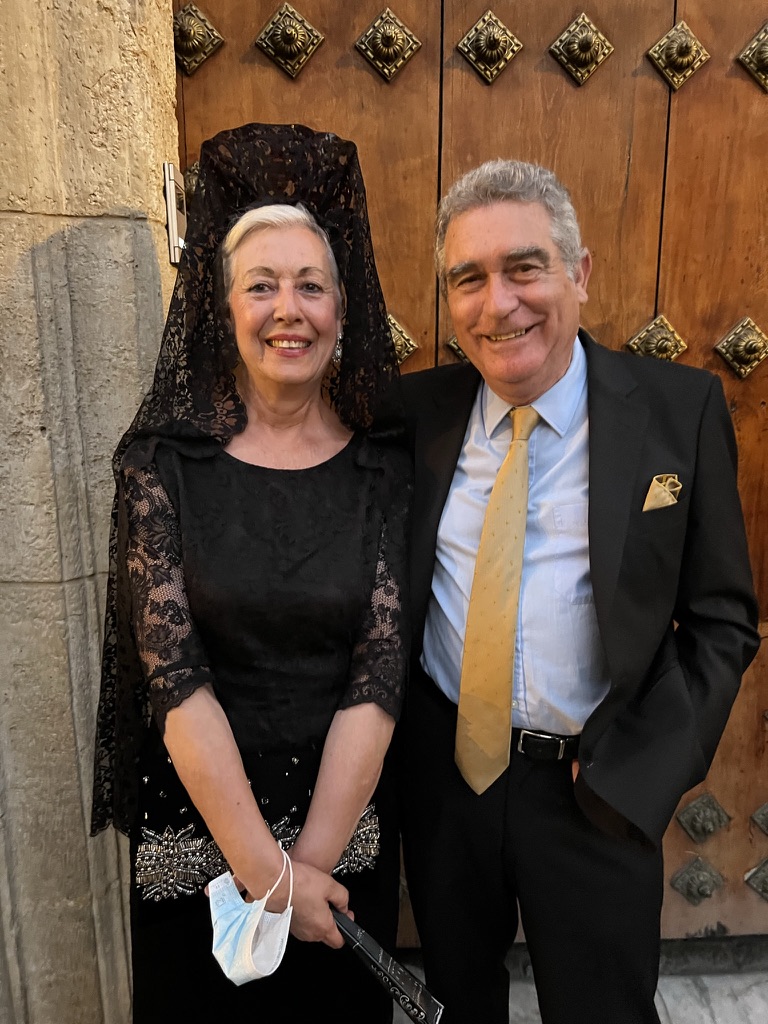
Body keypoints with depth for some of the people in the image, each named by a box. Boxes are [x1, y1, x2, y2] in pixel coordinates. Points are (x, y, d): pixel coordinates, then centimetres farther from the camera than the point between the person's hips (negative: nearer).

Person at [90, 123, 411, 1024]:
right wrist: (264, 871, -16)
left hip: (347, 828, 2)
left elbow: (379, 677, -11)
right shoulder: (162, 462, -11)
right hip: (193, 832, -1)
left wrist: (309, 861, -13)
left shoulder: (385, 468, -8)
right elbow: (176, 679, -16)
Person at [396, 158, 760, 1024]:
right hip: (440, 767, 3)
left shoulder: (680, 409, -10)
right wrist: (387, 736, -4)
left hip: (597, 782, -2)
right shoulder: (415, 410, -3)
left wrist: (632, 767, -13)